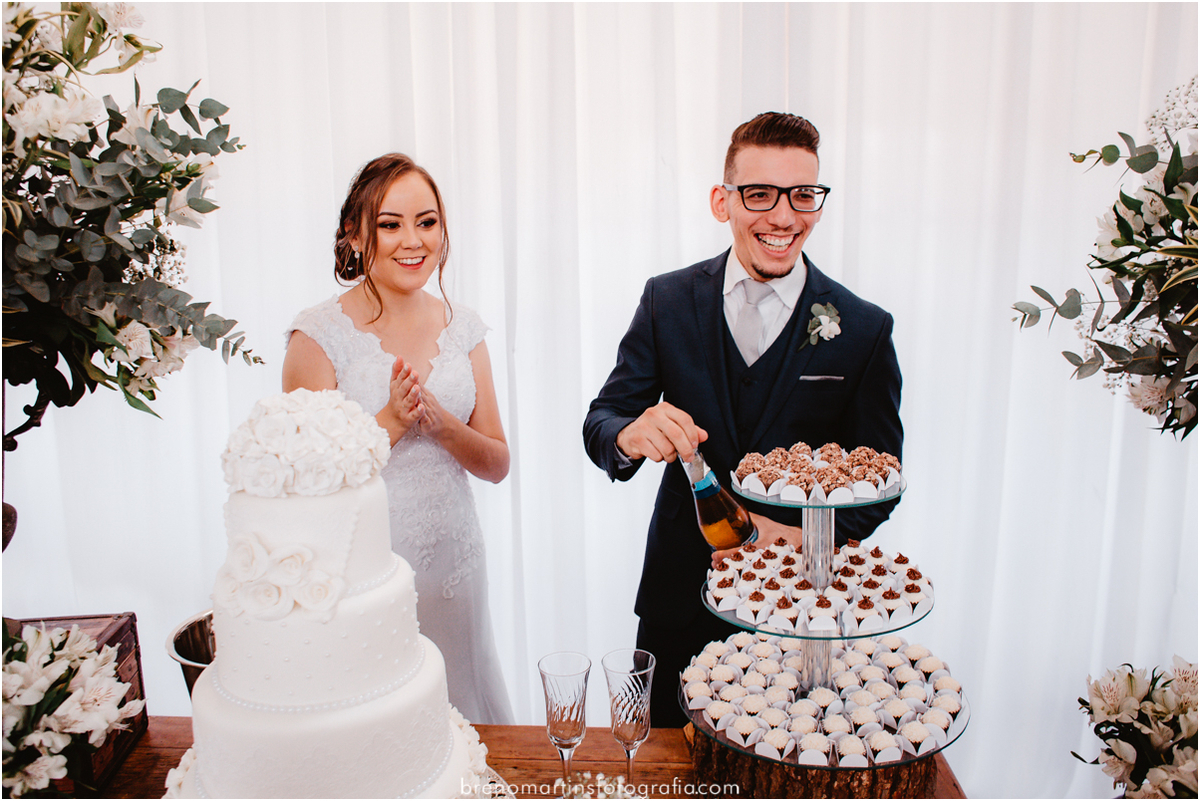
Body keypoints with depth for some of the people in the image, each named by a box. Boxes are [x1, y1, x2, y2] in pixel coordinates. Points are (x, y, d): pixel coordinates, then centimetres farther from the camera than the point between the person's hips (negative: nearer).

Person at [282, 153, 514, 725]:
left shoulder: (463, 328, 3)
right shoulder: (320, 334, -9)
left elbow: (497, 464, 2)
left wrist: (438, 421, -15)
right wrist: (392, 419, -20)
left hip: (454, 563, 4)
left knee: (464, 714, 17)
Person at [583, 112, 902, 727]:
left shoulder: (865, 329, -6)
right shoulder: (668, 301, -3)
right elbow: (601, 423, -4)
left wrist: (801, 533, -21)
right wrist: (631, 435, -28)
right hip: (680, 600, 1)